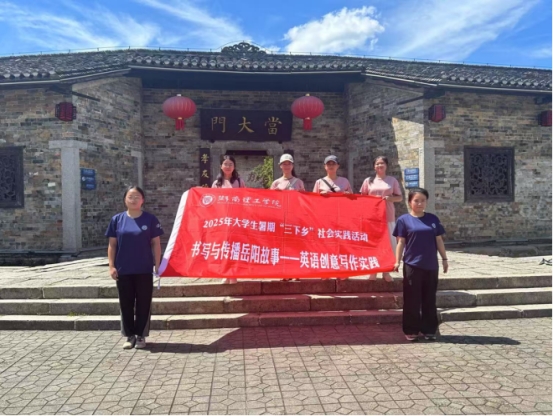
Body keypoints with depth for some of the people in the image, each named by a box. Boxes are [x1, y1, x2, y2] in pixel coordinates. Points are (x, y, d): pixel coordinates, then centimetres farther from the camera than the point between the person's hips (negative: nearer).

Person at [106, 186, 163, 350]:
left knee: (143, 303, 6)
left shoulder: (150, 219, -2)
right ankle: (130, 335, 24)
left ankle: (141, 336, 19)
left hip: (144, 270, -1)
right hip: (123, 270, 2)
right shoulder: (117, 219, 3)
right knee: (126, 304, 10)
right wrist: (111, 266, -2)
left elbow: (156, 244, 0)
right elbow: (112, 245, 5)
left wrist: (157, 264, -4)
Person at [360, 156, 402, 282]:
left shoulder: (392, 180, 7)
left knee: (388, 243, 2)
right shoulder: (368, 180, 8)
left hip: (388, 217, 0)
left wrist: (391, 198, -12)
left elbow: (400, 197, 7)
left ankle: (386, 271, 12)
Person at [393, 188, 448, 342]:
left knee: (429, 299, 10)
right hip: (412, 265, -3)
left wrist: (444, 258, 9)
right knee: (412, 300, 3)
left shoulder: (433, 219, 8)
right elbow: (401, 242, -2)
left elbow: (439, 240, 11)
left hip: (431, 265, 3)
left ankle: (429, 330, 21)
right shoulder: (404, 220, -2)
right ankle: (411, 330, 13)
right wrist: (397, 261, -7)